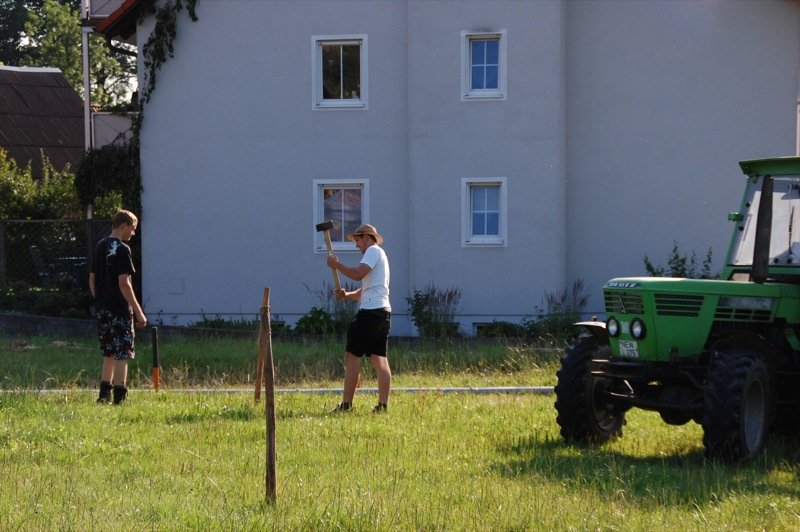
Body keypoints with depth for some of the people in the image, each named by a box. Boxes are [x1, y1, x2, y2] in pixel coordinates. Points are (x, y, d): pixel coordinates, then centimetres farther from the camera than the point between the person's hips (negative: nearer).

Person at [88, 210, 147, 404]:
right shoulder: (122, 249, -13)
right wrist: (139, 312, -16)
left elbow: (92, 279, 15)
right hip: (120, 309, -8)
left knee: (109, 354, 18)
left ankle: (104, 394, 21)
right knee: (122, 355, -5)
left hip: (102, 308, 8)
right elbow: (124, 283, -18)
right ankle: (119, 397, -8)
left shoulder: (99, 247, 11)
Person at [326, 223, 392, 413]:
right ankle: (383, 405, 0)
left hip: (370, 311, -10)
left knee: (352, 356, -5)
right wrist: (347, 295, 7)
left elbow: (358, 274, -21)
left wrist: (337, 265, -8)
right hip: (383, 312, 10)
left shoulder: (373, 251, -4)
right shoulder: (379, 255, 26)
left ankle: (346, 404, -5)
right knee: (380, 359, 5)